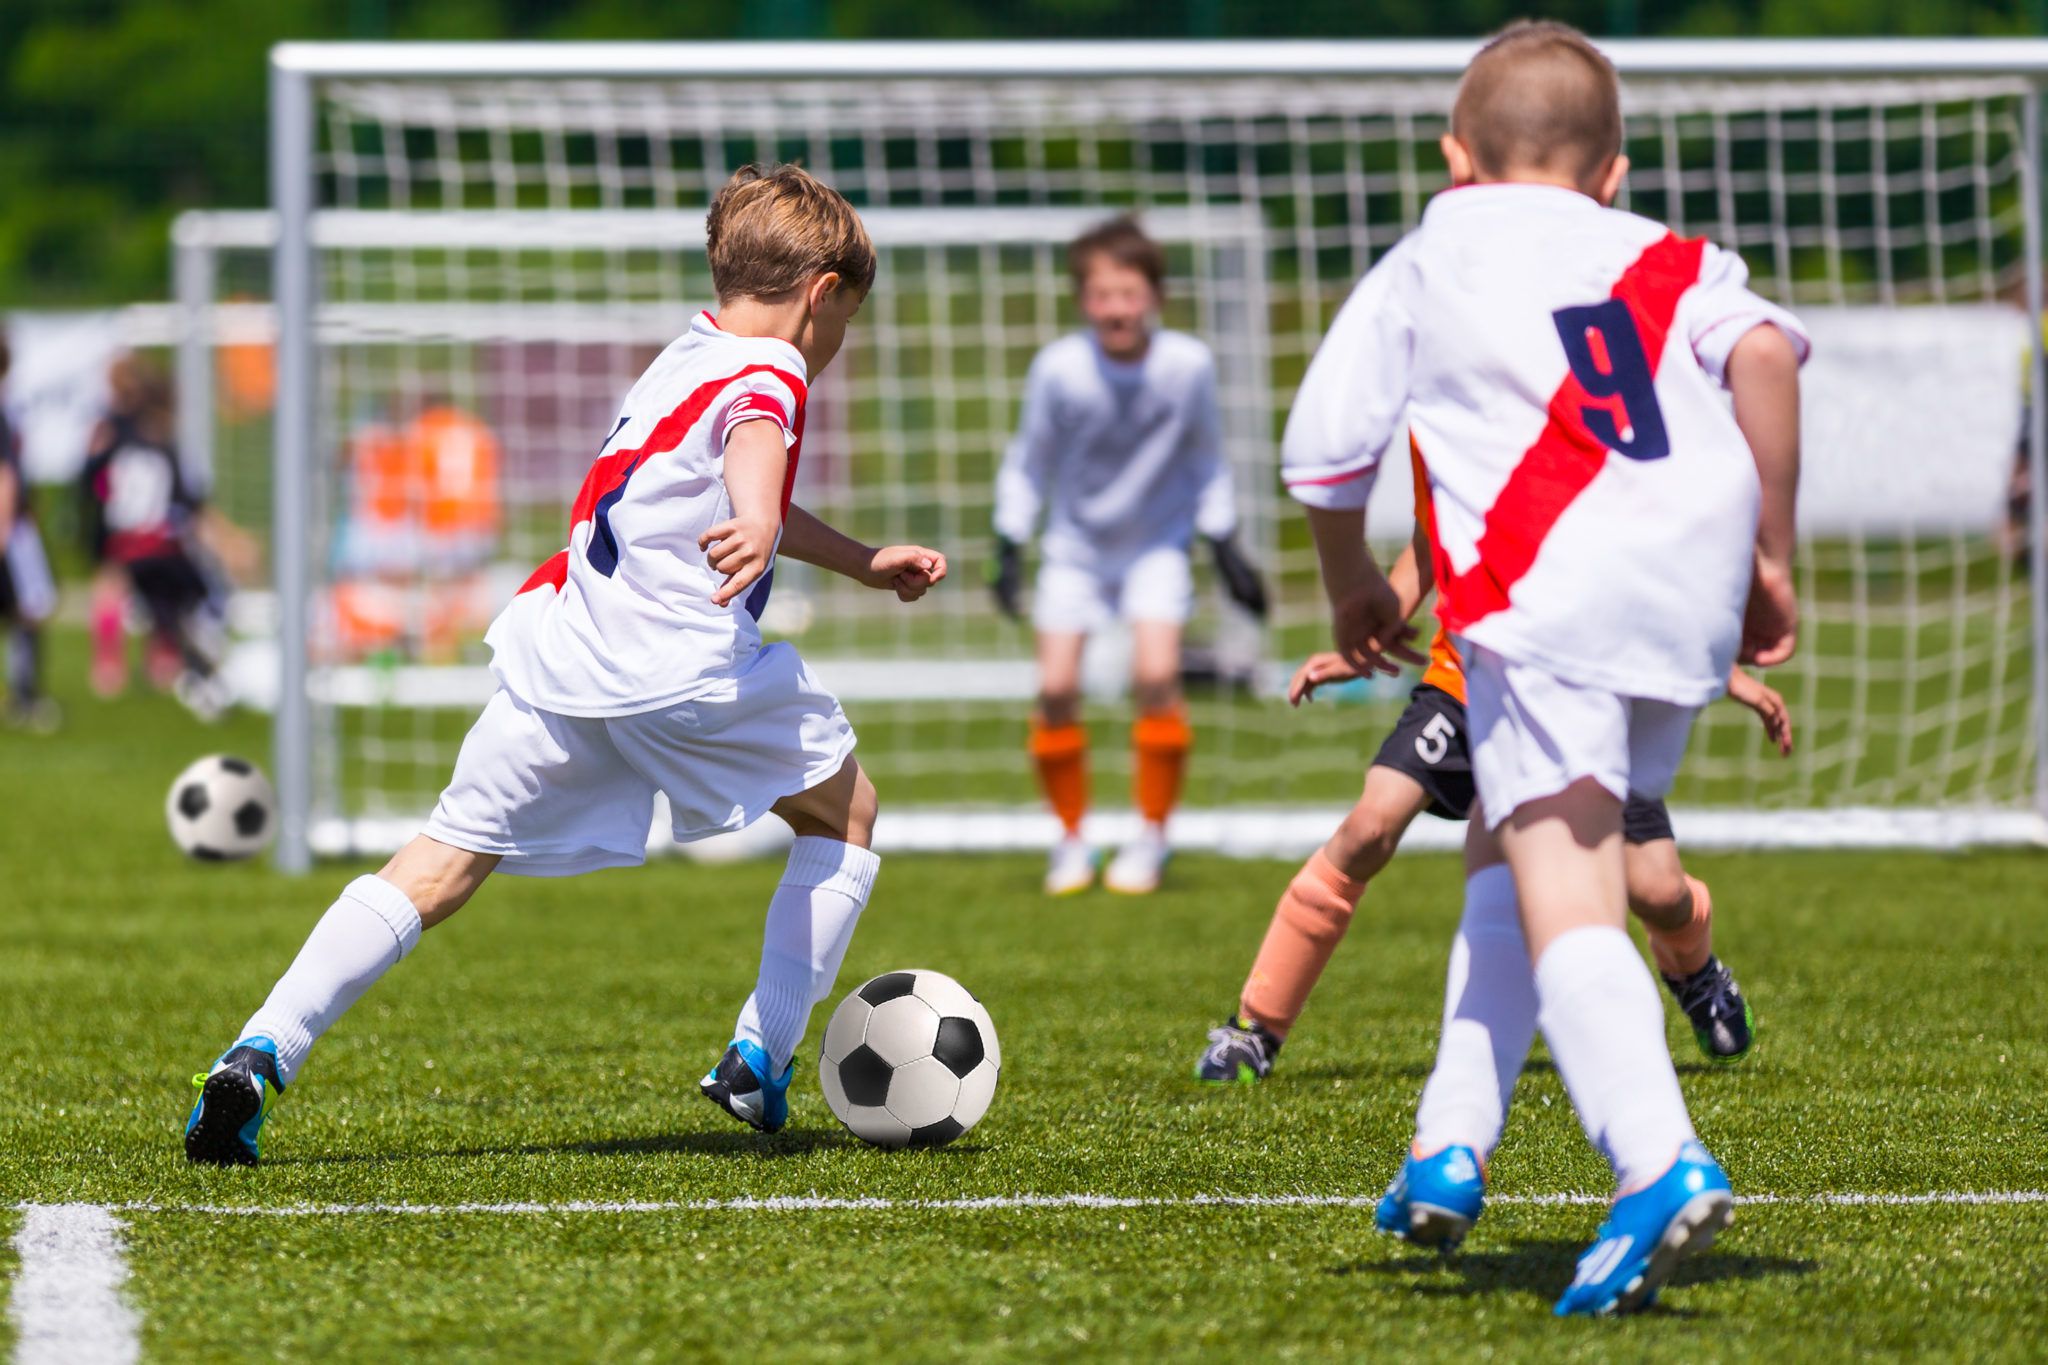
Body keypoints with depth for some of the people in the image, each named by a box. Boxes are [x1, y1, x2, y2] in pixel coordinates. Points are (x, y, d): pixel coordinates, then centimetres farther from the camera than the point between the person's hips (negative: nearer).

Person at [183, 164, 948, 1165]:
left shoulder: (684, 360, 29)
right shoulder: (768, 373, 2)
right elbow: (753, 445, -25)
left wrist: (863, 564, 56)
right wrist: (758, 529, -46)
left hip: (554, 663, 7)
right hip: (683, 666, -7)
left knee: (441, 865, 3)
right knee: (845, 811, 17)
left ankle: (263, 1050, -14)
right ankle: (760, 1062, 12)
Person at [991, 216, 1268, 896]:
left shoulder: (1188, 365, -18)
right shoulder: (1059, 369, -20)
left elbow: (1205, 460, 0)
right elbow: (1028, 463, -4)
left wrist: (1225, 549, 4)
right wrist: (1009, 550, -7)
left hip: (1158, 541, 0)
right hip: (1076, 542, 0)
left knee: (1156, 678, -16)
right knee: (1056, 689, -9)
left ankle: (1151, 838, 1)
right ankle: (1070, 838, 11)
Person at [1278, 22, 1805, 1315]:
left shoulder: (1419, 268, 20)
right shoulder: (1670, 259, 24)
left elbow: (1325, 454, 18)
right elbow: (1765, 349, 2)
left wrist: (1352, 587, 37)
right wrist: (1773, 555, 6)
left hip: (1545, 590, -4)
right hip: (1693, 600, 4)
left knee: (1564, 900, -14)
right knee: (1505, 848, 23)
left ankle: (1660, 1162, -36)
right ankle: (1453, 1147, 20)